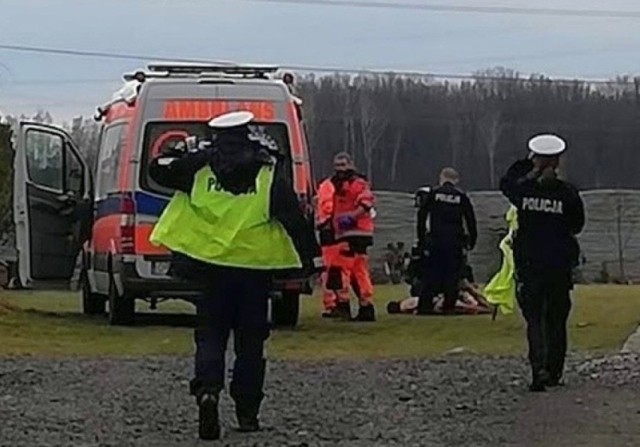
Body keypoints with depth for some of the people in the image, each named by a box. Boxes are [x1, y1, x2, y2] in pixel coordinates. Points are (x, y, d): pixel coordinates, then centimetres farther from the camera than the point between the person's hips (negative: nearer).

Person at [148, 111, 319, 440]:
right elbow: (292, 215, -4)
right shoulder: (268, 172, -2)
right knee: (250, 339, 11)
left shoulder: (199, 167, 0)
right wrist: (309, 253, 4)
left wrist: (185, 156, 22)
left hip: (211, 265, 0)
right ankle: (247, 411, 12)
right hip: (255, 267, 0)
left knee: (210, 335, 6)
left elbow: (158, 170, 8)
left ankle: (207, 390, -20)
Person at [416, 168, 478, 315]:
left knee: (431, 275, 2)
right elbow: (471, 221, 5)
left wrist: (421, 239, 7)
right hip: (455, 241, 0)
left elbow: (421, 216, 2)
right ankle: (449, 307, 1)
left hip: (435, 240, 0)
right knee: (452, 275, 4)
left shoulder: (433, 194, 4)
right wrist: (472, 241, 11)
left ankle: (425, 307, -2)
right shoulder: (462, 197, 6)